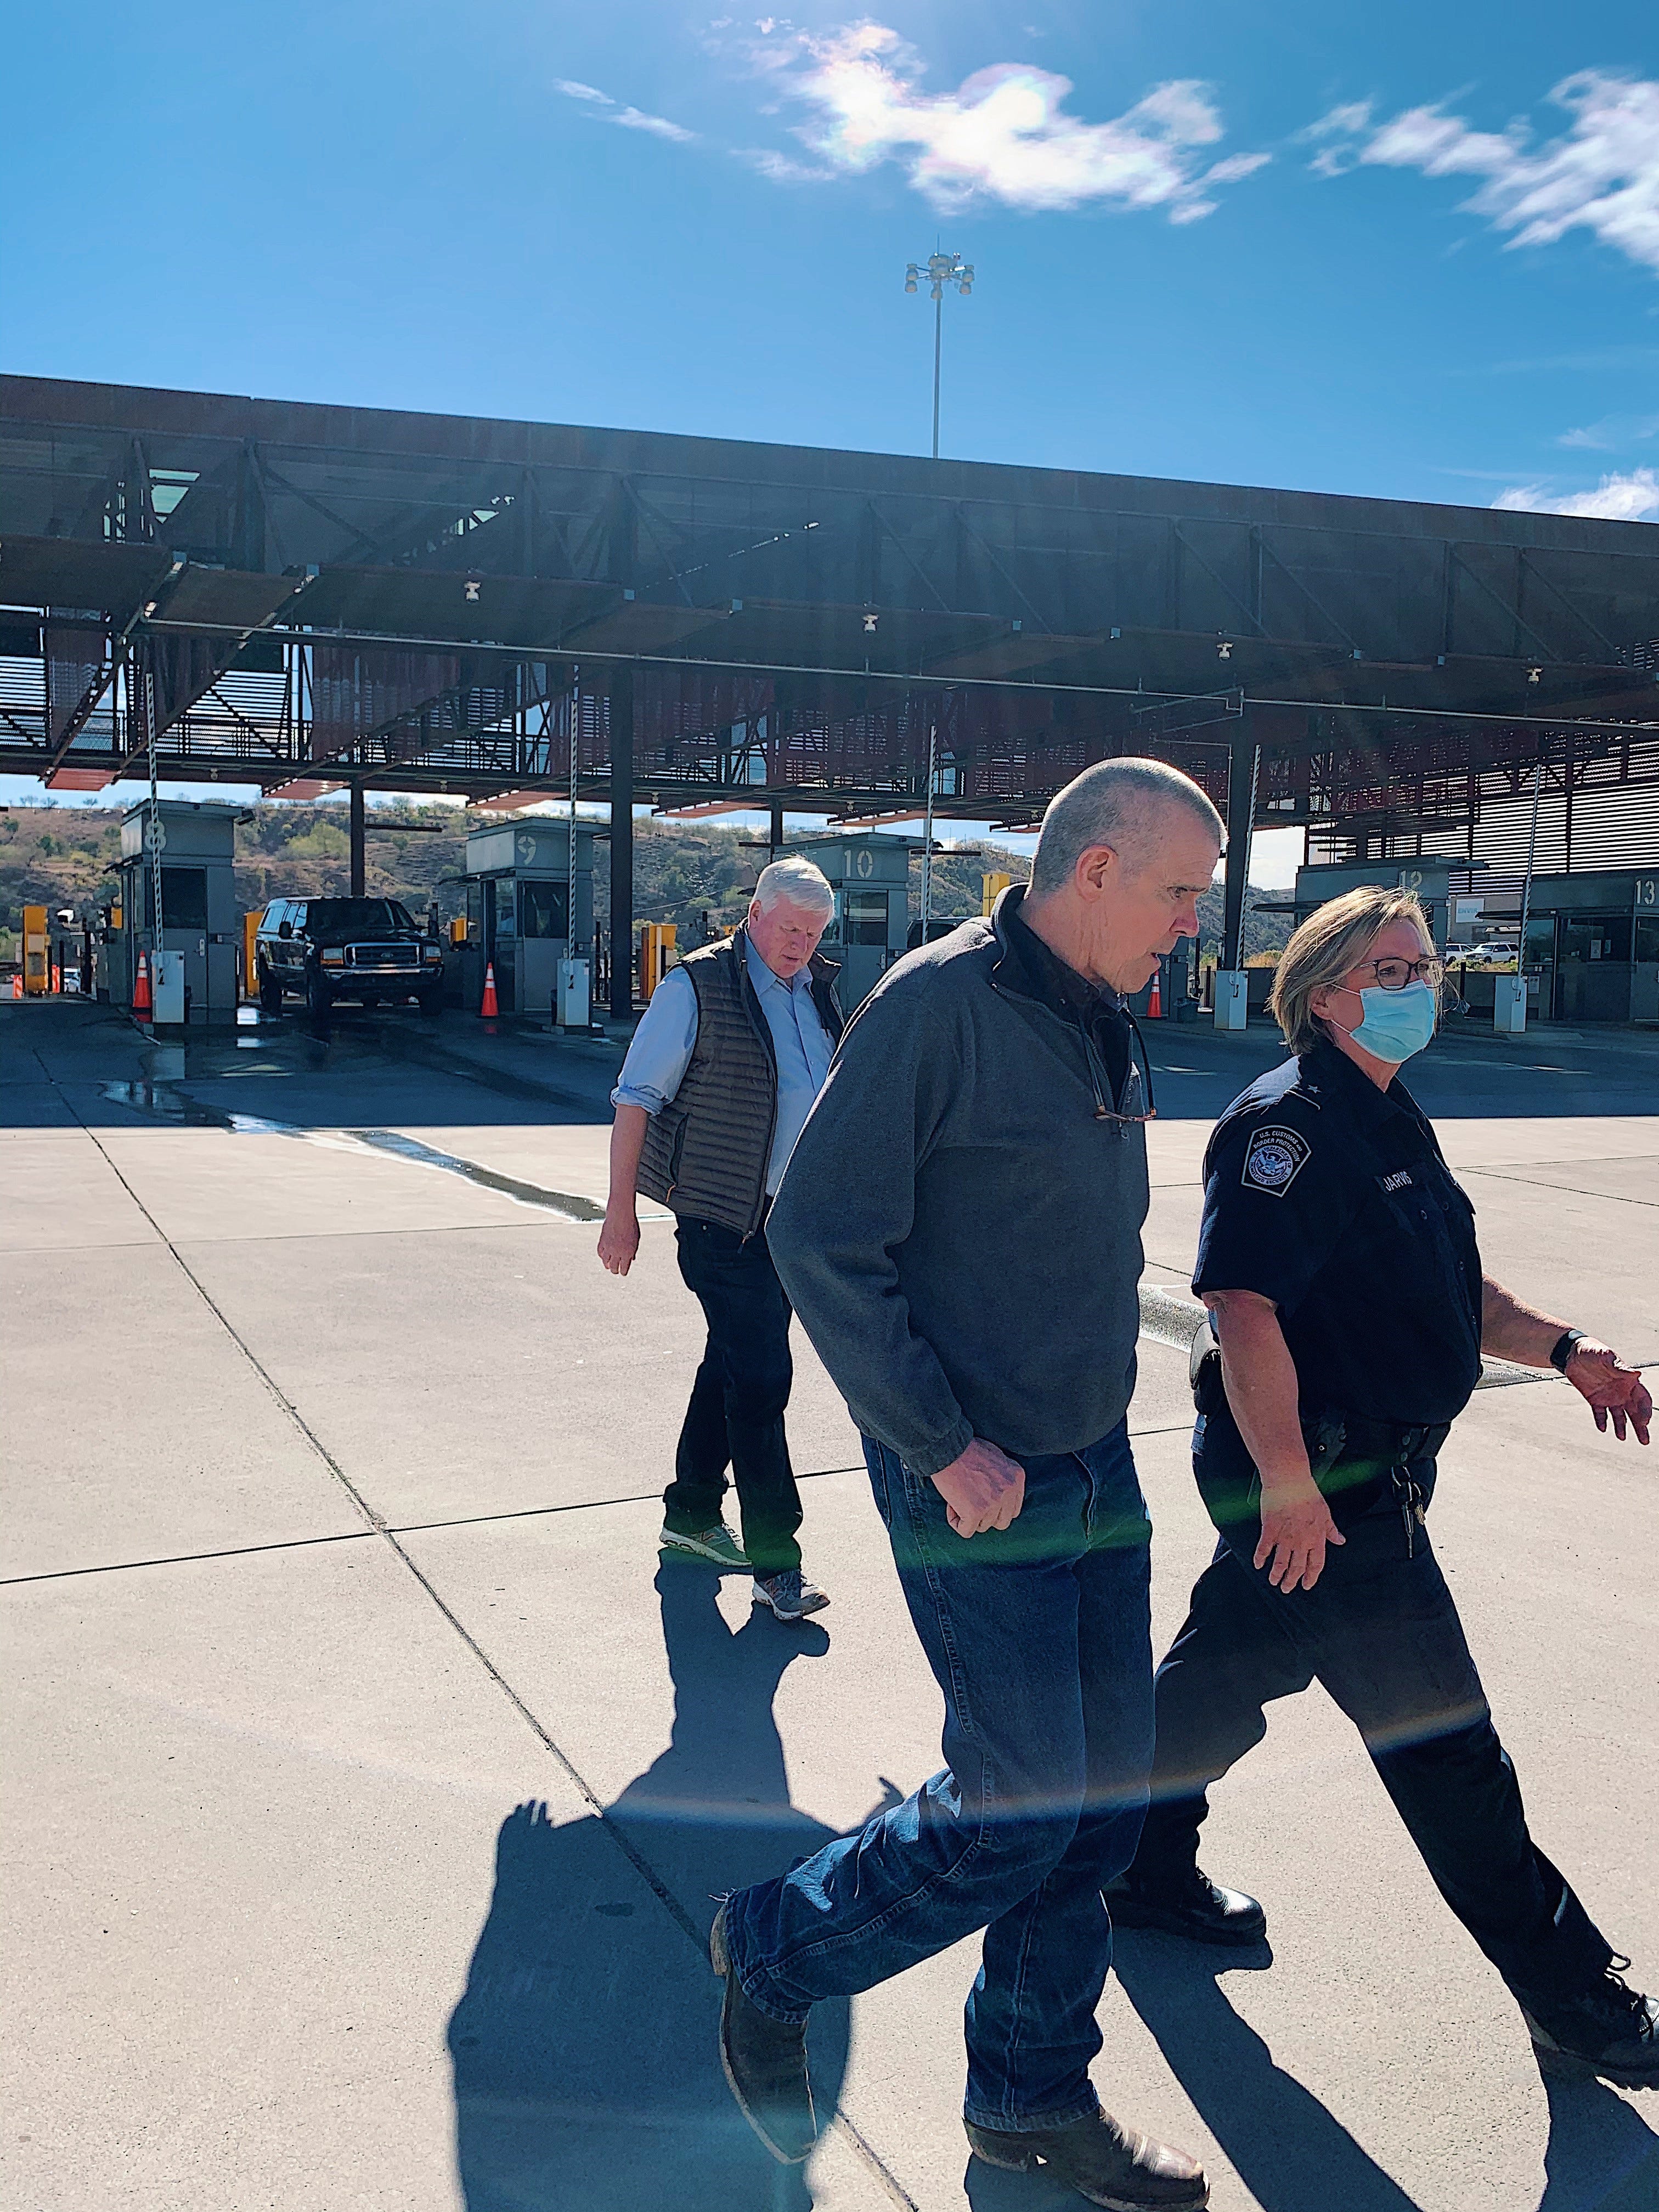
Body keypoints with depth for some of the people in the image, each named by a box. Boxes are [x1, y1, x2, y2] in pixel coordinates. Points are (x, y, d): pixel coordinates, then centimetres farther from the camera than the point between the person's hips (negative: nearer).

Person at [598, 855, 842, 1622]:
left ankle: (692, 1515, 32)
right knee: (760, 1379, -8)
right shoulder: (697, 985, -10)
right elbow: (637, 1098, -9)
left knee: (733, 1366, 17)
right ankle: (775, 1562, -1)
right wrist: (621, 1209, -12)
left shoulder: (820, 989, 10)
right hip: (723, 1221, -7)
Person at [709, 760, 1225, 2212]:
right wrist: (945, 1444, -19)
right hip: (973, 1486, -8)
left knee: (1107, 1796, 12)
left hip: (1095, 1470, 8)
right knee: (1020, 1806, -5)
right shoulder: (939, 1004, -17)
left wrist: (1099, 1413, 13)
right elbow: (820, 1238, -19)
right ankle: (777, 1955, 20)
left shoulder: (1110, 1030, 9)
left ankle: (1034, 2094, 30)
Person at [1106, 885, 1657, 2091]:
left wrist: (1560, 1346, 6)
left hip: (1365, 1475, 10)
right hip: (1319, 1485, -10)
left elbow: (1456, 1287, 21)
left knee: (1234, 1667, 22)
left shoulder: (1390, 1120, 15)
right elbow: (1247, 1305, -27)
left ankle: (1143, 1864, 39)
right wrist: (1287, 1479, -28)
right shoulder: (1287, 1123, -18)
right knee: (1443, 1739, 0)